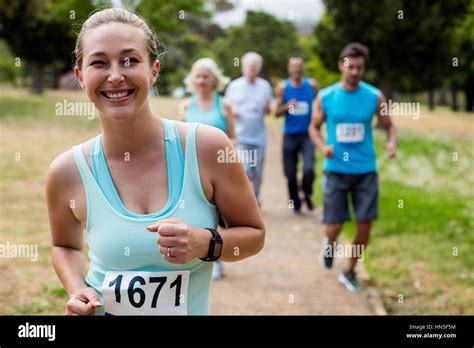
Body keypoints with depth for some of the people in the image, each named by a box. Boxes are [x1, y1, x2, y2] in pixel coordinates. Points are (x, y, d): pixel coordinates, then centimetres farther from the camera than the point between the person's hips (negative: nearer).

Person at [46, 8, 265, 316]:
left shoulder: (207, 147, -16)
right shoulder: (67, 172, -12)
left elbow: (254, 235, -5)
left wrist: (206, 244, -23)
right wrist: (77, 289, -11)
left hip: (191, 309, 0)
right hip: (99, 311, 0)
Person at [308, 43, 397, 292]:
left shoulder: (375, 97, -1)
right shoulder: (325, 97, -2)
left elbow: (389, 126, 8)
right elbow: (314, 127, 8)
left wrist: (392, 142, -14)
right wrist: (322, 146, -12)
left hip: (366, 170, 1)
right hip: (336, 169, -1)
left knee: (365, 224, 0)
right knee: (335, 224, -4)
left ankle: (350, 272, 21)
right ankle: (329, 244, 34)